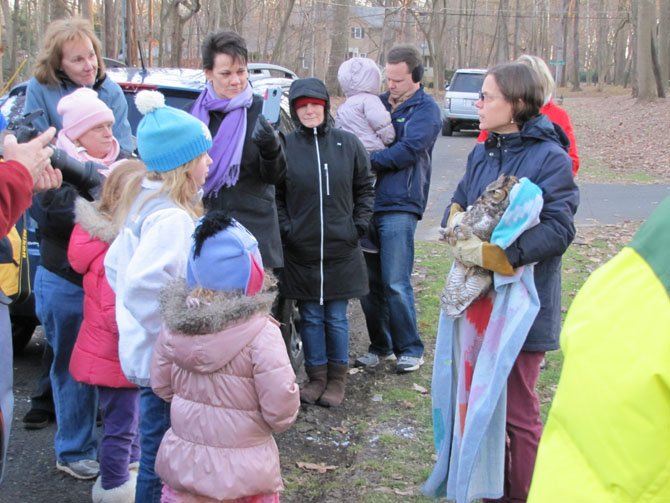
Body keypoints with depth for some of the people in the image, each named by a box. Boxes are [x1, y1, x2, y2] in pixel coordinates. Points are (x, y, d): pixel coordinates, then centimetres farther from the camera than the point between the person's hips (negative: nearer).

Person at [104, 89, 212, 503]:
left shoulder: (143, 204, 8)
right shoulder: (172, 218, -22)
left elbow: (116, 266, 17)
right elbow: (142, 288, -33)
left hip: (148, 354, 10)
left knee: (158, 451, 22)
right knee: (161, 458, 3)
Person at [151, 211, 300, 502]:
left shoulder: (175, 324, -7)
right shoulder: (260, 333, -22)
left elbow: (161, 386, 6)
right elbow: (282, 412, -20)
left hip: (183, 464, 4)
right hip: (242, 475, -4)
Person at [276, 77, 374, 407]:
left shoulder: (347, 144, -1)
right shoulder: (284, 146, -3)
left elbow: (365, 188, 8)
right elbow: (275, 195, 4)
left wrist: (359, 225, 0)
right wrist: (286, 228, -5)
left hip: (341, 249, 0)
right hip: (300, 250, 0)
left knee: (336, 318, 7)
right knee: (310, 317, 9)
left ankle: (337, 379, 22)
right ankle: (316, 377, 23)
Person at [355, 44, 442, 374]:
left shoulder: (425, 109, -2)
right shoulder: (378, 103, 16)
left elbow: (408, 150, -15)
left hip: (399, 207, -6)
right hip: (366, 204, 6)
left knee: (396, 284, -5)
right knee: (369, 282, 9)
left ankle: (410, 349, 10)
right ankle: (380, 345, 23)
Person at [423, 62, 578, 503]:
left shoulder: (549, 158, -12)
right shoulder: (483, 154, 11)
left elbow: (558, 230, -20)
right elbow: (458, 202, 17)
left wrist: (498, 254, -27)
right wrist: (456, 219, -7)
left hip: (520, 303, -7)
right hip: (477, 297, 7)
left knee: (516, 408, 3)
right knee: (477, 397, 14)